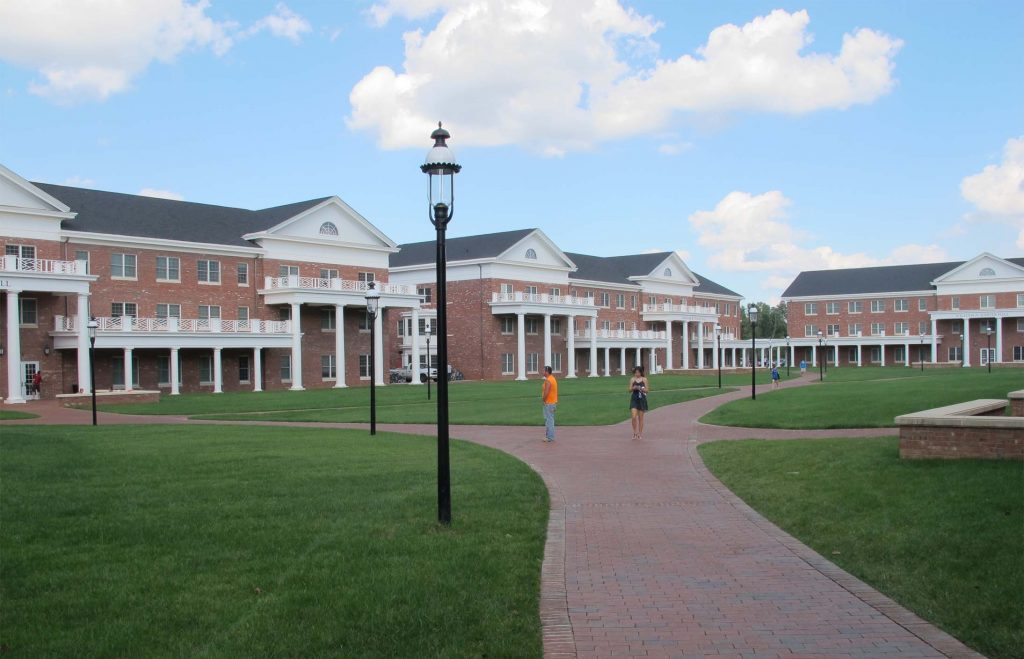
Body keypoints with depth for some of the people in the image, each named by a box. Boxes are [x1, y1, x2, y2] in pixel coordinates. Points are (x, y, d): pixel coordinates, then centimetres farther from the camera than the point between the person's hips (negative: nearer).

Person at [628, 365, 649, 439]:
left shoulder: (644, 379, -1)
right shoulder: (632, 379, 3)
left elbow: (647, 390, -2)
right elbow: (630, 390, 3)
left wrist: (640, 388, -18)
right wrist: (633, 388, -18)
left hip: (642, 399, -1)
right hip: (634, 399, 1)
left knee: (640, 417, 6)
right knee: (634, 417, -8)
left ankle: (640, 433, 16)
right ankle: (635, 432, 8)